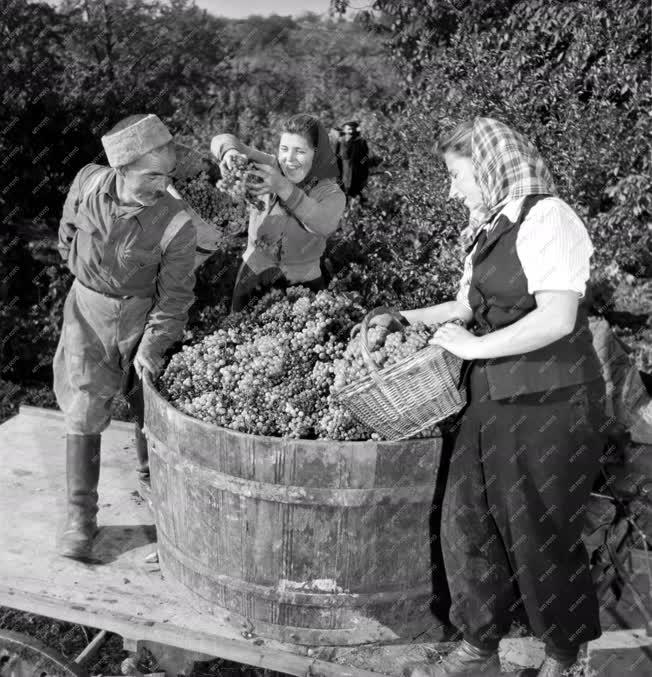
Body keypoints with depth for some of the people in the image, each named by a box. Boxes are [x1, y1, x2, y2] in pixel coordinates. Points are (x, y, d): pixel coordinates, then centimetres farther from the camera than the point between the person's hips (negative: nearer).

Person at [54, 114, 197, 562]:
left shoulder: (176, 225, -24)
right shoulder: (88, 184, -15)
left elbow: (174, 296, -17)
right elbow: (69, 231, 7)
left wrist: (152, 346, -19)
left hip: (142, 314, -1)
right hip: (88, 309, 2)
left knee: (151, 404, 15)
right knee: (84, 410, 0)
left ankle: (152, 476, 45)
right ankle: (80, 517, 11)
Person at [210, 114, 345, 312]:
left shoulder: (331, 194, -13)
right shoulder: (268, 168, -8)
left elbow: (324, 225, -36)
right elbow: (223, 140, -13)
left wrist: (283, 187, -48)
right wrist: (230, 152, -38)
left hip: (303, 281, -2)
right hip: (253, 274, 2)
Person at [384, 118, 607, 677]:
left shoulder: (546, 217, -14)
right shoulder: (492, 228, 12)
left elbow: (556, 319, -23)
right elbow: (469, 304, 22)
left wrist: (473, 347, -16)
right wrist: (406, 319, 15)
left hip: (549, 406, -8)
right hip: (494, 401, 8)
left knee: (541, 537, 8)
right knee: (468, 523, 10)